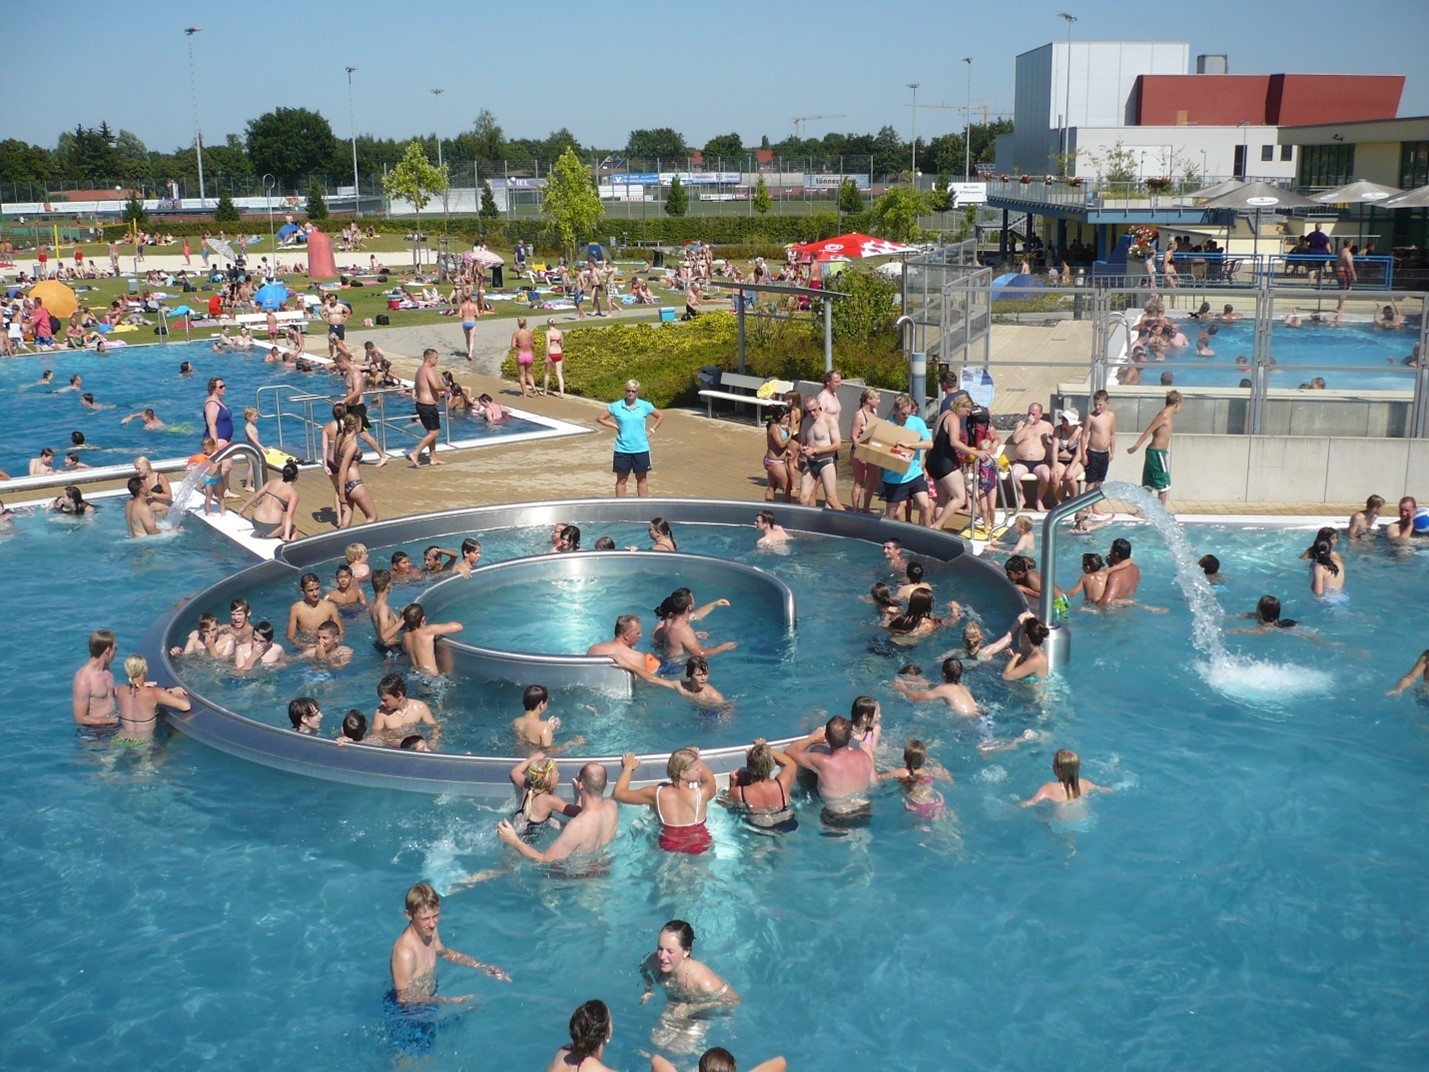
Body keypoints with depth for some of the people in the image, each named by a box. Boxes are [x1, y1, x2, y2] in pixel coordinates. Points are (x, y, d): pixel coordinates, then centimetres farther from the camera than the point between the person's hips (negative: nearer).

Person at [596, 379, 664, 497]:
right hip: (622, 449, -1)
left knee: (642, 479, 10)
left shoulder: (645, 406, -2)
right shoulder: (616, 407, -4)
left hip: (641, 449, 1)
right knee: (621, 479, 6)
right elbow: (600, 419, 4)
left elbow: (661, 416, 10)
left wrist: (651, 430, 2)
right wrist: (615, 426, -4)